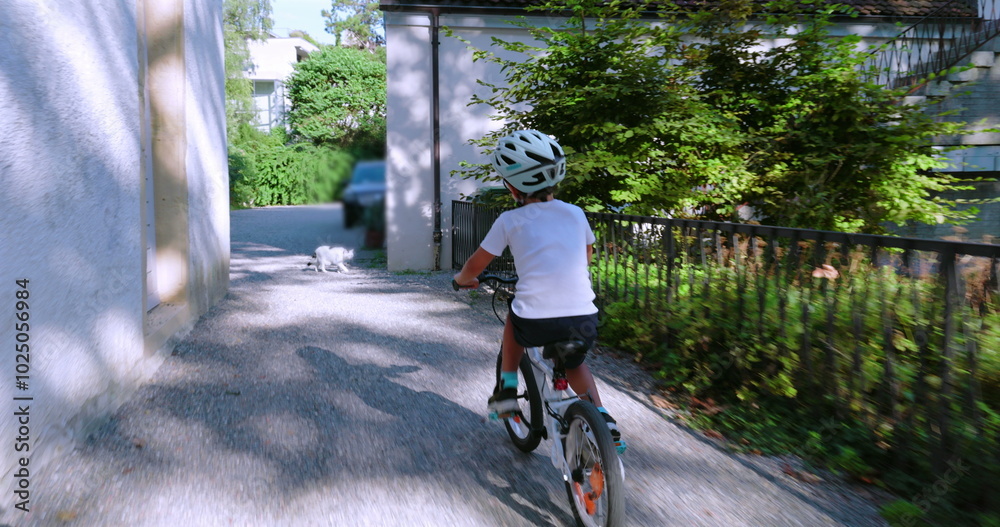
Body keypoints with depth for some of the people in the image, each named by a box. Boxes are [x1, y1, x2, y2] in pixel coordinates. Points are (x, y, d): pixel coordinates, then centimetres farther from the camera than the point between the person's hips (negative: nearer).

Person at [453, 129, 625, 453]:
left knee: (514, 316, 33)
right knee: (573, 362, 34)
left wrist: (462, 278, 31)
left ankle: (506, 390, 30)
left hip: (536, 325, -3)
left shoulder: (510, 221, 2)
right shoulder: (575, 214, 11)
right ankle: (604, 421, 16)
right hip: (585, 321, 3)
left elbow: (476, 264, 10)